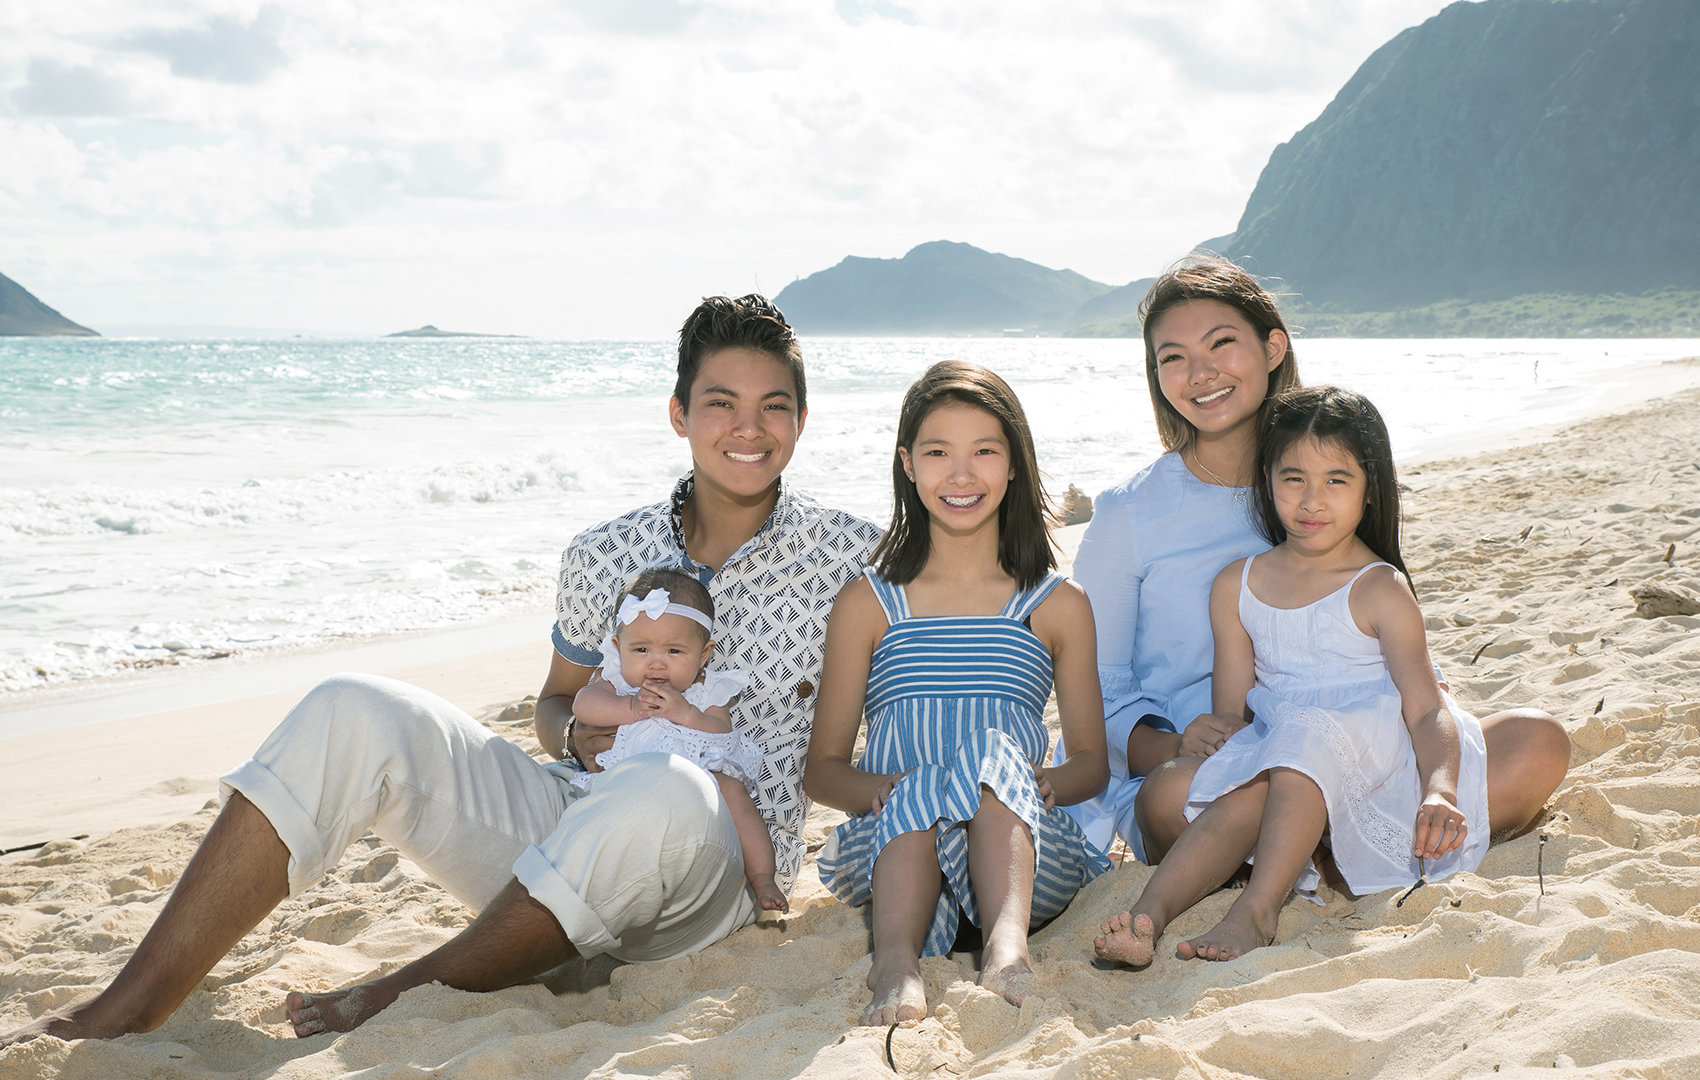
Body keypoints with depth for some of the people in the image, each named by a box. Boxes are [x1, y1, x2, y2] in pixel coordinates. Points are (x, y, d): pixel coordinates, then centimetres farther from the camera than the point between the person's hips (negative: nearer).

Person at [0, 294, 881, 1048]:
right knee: (354, 713, -18)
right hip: (573, 822, 4)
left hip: (726, 868, -3)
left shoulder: (847, 555, -1)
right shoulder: (604, 558, 8)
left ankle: (405, 997, -21)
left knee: (664, 791, -41)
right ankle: (126, 1013, -21)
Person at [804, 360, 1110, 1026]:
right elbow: (822, 769, 11)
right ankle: (896, 959, -57)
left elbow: (1092, 759, 16)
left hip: (1025, 845, 0)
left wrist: (1047, 782, -9)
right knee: (922, 787, -35)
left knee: (992, 749, -33)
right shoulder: (867, 605, 14)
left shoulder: (1059, 607, 16)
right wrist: (883, 787, -13)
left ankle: (1007, 939, -56)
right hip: (892, 845, 0)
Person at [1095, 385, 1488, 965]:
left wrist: (1439, 794, -30)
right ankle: (1148, 913, -48)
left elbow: (1426, 710, -11)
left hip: (1371, 760, -3)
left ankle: (1257, 912, -45)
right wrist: (1224, 752, -15)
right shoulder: (1236, 585, 9)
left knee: (1309, 735, -34)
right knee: (1241, 795, -30)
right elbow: (1231, 710, 8)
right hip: (1274, 766, 3)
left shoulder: (1380, 590, -3)